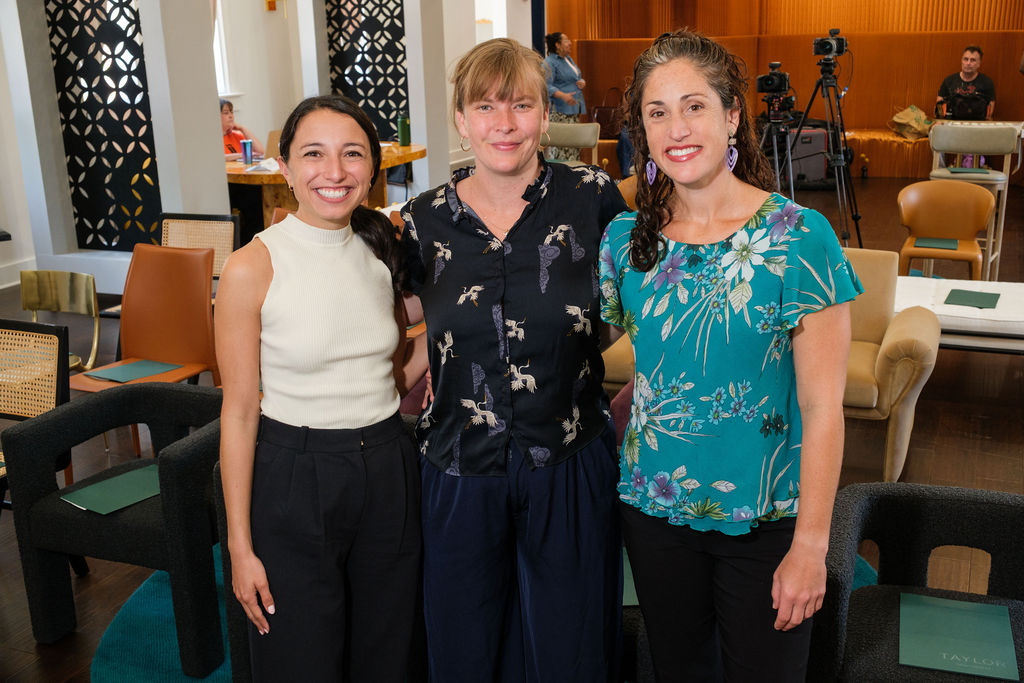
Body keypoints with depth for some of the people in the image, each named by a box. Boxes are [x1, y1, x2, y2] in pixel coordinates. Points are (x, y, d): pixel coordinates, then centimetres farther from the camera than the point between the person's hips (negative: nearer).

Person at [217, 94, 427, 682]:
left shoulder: (383, 251, 3)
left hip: (389, 472, 5)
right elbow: (239, 412, -9)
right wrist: (240, 545, -8)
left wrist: (434, 343, -3)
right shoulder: (254, 268, -12)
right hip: (295, 479, -4)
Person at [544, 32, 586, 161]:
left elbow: (578, 78, 30)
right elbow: (546, 86, -21)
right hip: (558, 111, -9)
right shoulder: (549, 63, -10)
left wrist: (582, 83, 5)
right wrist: (563, 96, -33)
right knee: (559, 143, -14)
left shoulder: (569, 59, 19)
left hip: (574, 108, 9)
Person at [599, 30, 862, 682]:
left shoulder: (799, 237, -14)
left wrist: (810, 545, -14)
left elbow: (822, 406, -14)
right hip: (653, 506, 4)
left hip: (766, 519, -3)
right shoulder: (626, 238, -2)